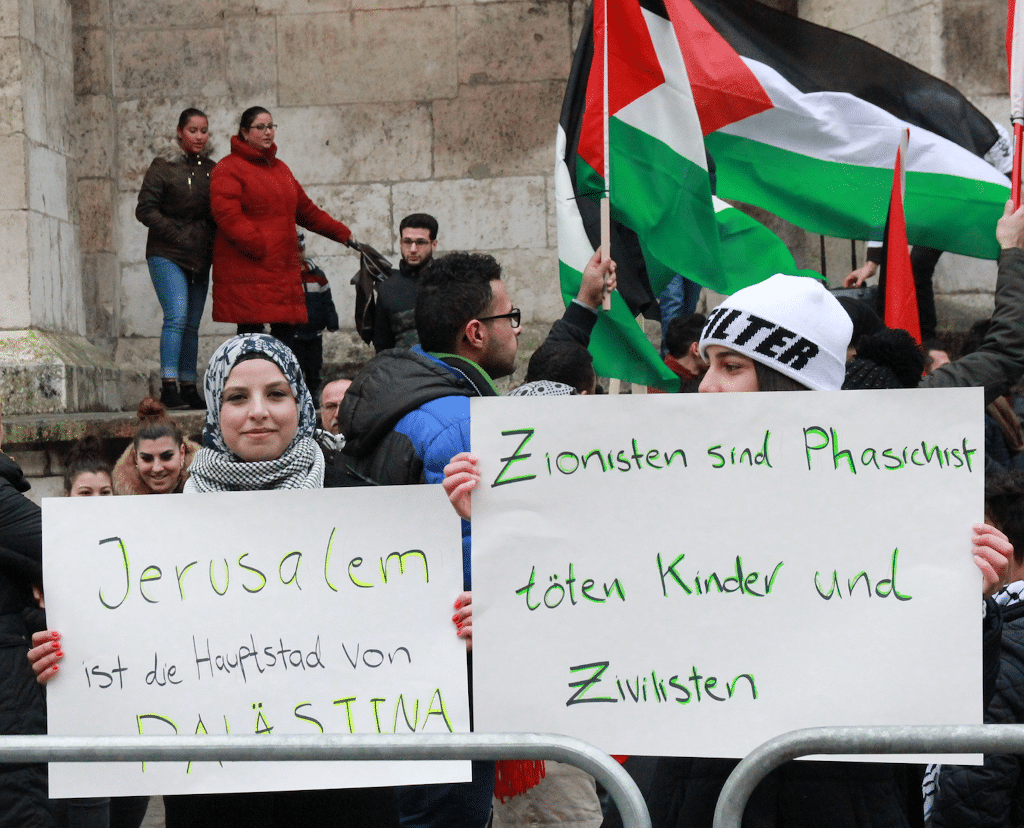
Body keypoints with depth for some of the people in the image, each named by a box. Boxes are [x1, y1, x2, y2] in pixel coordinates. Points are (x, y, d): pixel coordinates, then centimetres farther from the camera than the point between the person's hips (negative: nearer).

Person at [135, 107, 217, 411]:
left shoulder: (212, 170, 13)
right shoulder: (163, 167, -1)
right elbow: (145, 210, -5)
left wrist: (212, 240, 2)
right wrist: (177, 235, -12)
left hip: (200, 258, 5)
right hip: (167, 256, -5)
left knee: (192, 325, 5)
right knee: (177, 316, -18)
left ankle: (189, 388, 9)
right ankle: (169, 387, -18)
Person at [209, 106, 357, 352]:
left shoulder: (280, 168, 22)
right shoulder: (228, 170, -3)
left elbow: (306, 210, 29)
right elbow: (227, 216, -16)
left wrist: (341, 233, 28)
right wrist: (259, 247, -21)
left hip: (284, 268, 7)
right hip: (247, 270, -7)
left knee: (286, 331, 6)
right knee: (251, 332, -10)